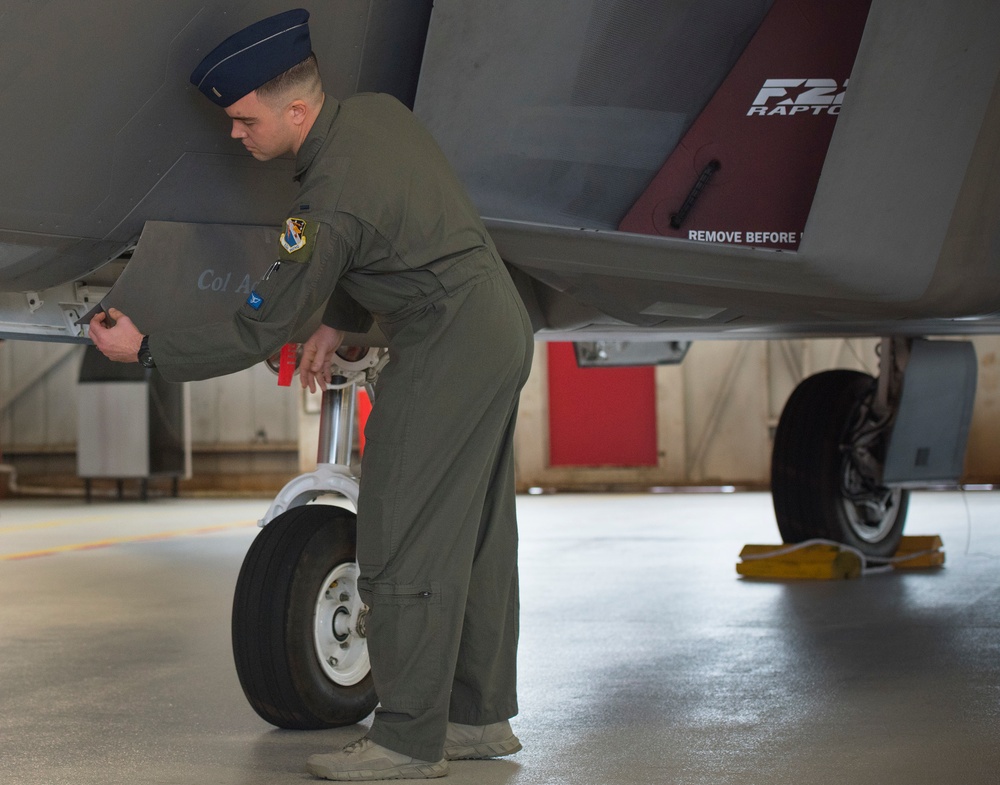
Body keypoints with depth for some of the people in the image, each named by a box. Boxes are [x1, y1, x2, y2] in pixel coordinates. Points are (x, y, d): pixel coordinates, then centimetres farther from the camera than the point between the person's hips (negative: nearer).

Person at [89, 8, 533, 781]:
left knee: (406, 542, -6)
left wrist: (148, 350, -8)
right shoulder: (377, 110, 3)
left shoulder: (329, 202, -23)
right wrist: (340, 321, 16)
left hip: (447, 353, -10)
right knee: (474, 534, 13)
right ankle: (482, 715, 21)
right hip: (501, 325, 10)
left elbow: (258, 333, -17)